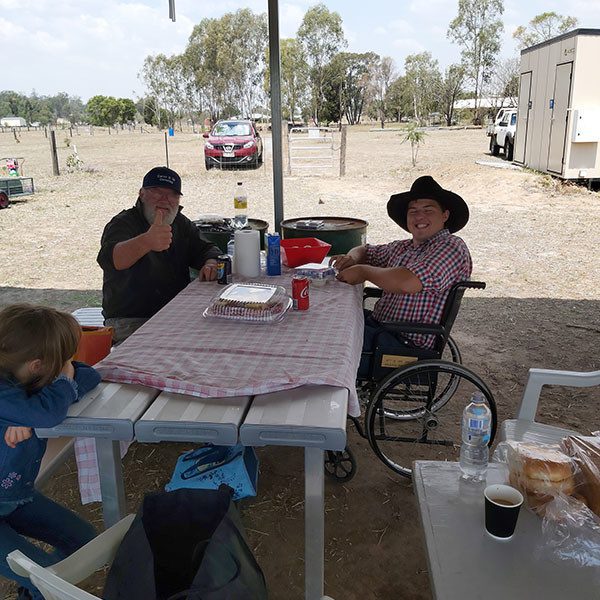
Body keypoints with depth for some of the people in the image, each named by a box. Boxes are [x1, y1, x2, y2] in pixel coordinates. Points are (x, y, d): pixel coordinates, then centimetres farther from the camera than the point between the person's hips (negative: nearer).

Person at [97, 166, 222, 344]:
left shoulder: (181, 223, 12)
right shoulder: (123, 223, -10)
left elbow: (206, 249, 13)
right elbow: (109, 259, -31)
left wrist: (211, 263, -15)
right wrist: (146, 242, -54)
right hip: (130, 321, -6)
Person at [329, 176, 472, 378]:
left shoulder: (452, 247, -12)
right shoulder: (403, 247, 14)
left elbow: (408, 283, -29)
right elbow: (365, 250, 31)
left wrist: (364, 271, -12)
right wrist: (352, 258, 4)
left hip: (406, 345, -9)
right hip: (379, 325, 9)